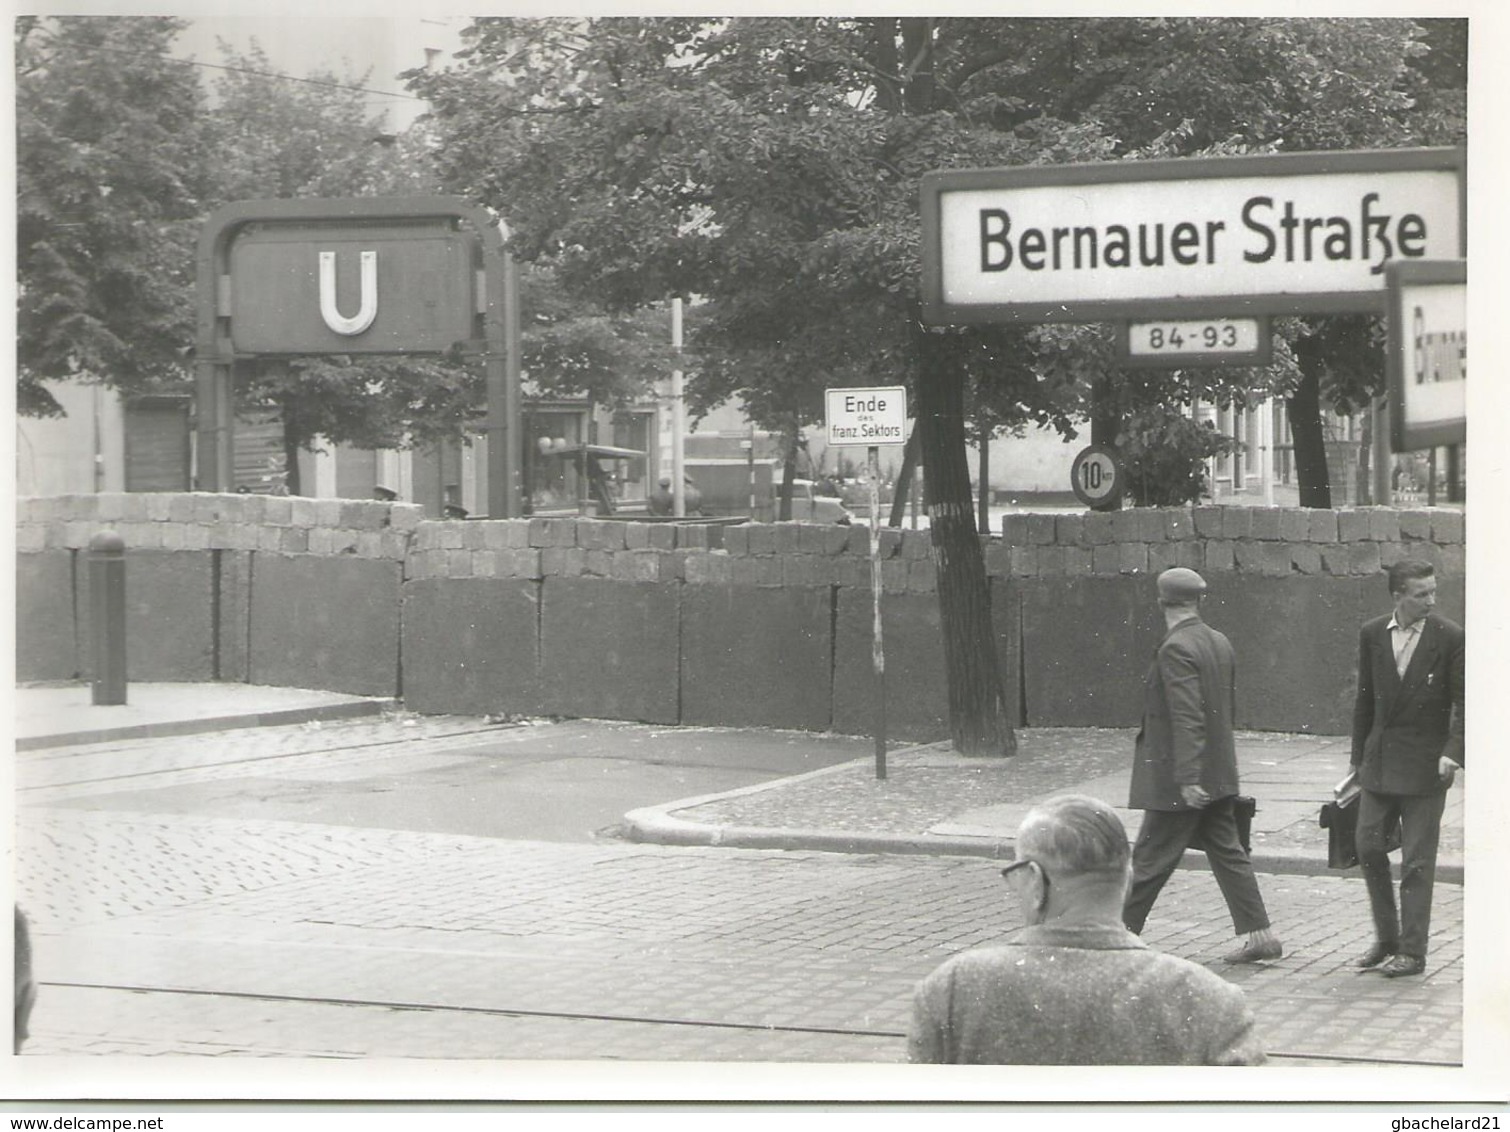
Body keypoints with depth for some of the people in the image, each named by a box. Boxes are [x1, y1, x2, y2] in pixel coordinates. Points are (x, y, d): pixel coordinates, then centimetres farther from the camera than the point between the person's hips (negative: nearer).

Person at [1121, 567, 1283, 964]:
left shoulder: (1176, 650, -18)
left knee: (1151, 860, 1)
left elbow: (1187, 718, -24)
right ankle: (1259, 935, 8)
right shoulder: (1220, 643, 8)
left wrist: (1187, 778, -26)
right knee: (1227, 853, 10)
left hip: (1175, 780, -8)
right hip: (1218, 774, 8)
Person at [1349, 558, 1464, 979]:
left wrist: (1453, 752, -17)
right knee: (1368, 846, 5)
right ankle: (1386, 938, 20)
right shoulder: (1372, 635, 4)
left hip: (1425, 765, -4)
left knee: (1417, 860, -1)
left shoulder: (1450, 637, -7)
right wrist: (1359, 758, 12)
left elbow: (1463, 703, -5)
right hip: (1380, 762, 4)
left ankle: (1412, 951, 5)